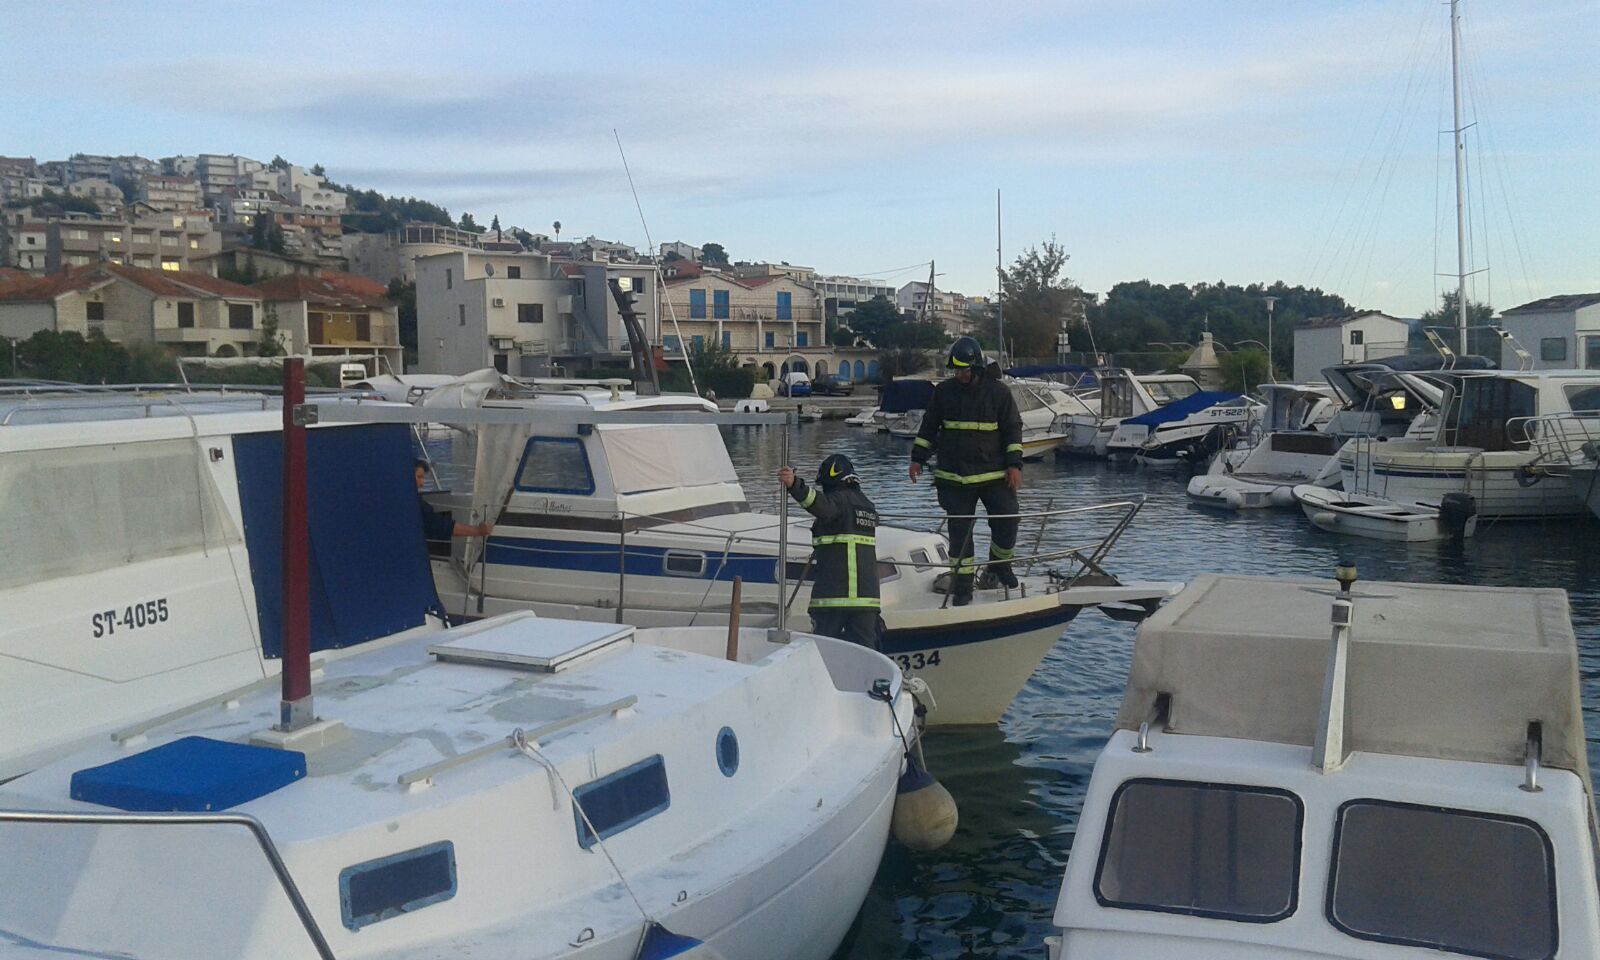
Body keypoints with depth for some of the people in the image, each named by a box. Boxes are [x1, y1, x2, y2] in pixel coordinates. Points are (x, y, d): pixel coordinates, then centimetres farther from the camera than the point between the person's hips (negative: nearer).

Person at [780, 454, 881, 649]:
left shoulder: (839, 499, -6)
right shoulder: (867, 505, 19)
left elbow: (822, 505, -31)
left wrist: (794, 485, -46)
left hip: (833, 593, -7)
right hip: (866, 594, 7)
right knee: (864, 647, 7)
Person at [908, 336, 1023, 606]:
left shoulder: (998, 392, -3)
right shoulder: (943, 392, 3)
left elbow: (1013, 429, 1)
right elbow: (928, 427, 13)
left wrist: (1014, 465, -7)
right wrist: (917, 459, 8)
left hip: (993, 474, -1)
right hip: (954, 477, 1)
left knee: (1007, 521, -5)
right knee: (959, 531, 1)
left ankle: (1000, 565, 23)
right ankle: (962, 585, 10)